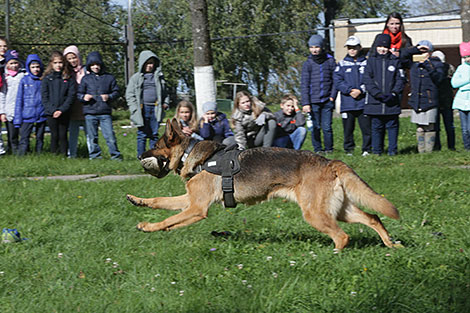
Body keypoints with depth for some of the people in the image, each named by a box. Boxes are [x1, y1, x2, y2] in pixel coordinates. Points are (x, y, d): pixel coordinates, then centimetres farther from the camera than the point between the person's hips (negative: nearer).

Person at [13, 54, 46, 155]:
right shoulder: (24, 81, 2)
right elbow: (19, 100, 3)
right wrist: (17, 119, -2)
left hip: (41, 116, 2)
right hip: (27, 116, -2)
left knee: (40, 139, 9)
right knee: (24, 139, -7)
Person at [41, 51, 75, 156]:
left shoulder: (69, 78, 3)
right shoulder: (47, 78, 4)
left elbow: (71, 95, -2)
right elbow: (44, 97, 0)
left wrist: (62, 110, -12)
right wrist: (52, 110, -12)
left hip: (64, 113, 0)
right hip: (51, 113, 0)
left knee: (63, 135, 0)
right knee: (54, 135, 3)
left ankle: (64, 155, 5)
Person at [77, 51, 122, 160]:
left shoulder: (109, 77, 8)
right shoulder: (86, 79, 10)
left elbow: (116, 91, 13)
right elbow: (79, 93, 12)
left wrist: (109, 96, -8)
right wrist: (83, 97, -11)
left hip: (105, 113, -1)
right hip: (90, 112, 1)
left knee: (110, 135, -5)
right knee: (92, 136, 4)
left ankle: (115, 155, 5)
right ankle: (94, 155, 13)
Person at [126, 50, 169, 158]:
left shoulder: (159, 76, 15)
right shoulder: (136, 78, 5)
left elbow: (165, 92, 25)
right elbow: (129, 95, 3)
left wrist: (166, 103, 9)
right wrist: (135, 109, -6)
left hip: (155, 109, 3)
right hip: (142, 110, -3)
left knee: (154, 134, 5)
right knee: (142, 135, -1)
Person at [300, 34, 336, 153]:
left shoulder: (330, 61, 4)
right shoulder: (308, 64, 3)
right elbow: (304, 85, 1)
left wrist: (332, 96, -1)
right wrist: (305, 103, -5)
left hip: (327, 101, 0)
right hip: (313, 101, 0)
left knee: (327, 127, -3)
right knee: (315, 127, 2)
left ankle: (329, 148, 10)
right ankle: (317, 149, 13)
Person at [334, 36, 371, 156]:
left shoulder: (366, 63, 7)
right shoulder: (342, 64, 10)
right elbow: (337, 82, 2)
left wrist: (360, 90, -13)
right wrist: (350, 90, -11)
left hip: (363, 102, -1)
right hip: (347, 103, 1)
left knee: (366, 127, -4)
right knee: (348, 128, 5)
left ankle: (367, 149, 5)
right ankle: (348, 150, 14)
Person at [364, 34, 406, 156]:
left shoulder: (395, 61, 7)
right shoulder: (371, 61, 5)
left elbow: (401, 79, 5)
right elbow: (368, 80, -1)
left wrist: (394, 93, -10)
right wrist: (378, 94, -12)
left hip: (391, 102, 0)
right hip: (375, 102, 0)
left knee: (392, 125, 2)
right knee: (376, 126, 5)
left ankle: (393, 149, 9)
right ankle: (377, 150, 13)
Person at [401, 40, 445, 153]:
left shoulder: (436, 64, 1)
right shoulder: (413, 63, 11)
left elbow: (439, 78, -13)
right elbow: (401, 56, 5)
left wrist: (428, 65, -19)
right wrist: (415, 49, -5)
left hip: (430, 101, -4)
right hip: (416, 101, 4)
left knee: (429, 128, -3)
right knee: (419, 128, 7)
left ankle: (429, 151, 1)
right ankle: (421, 151, 12)